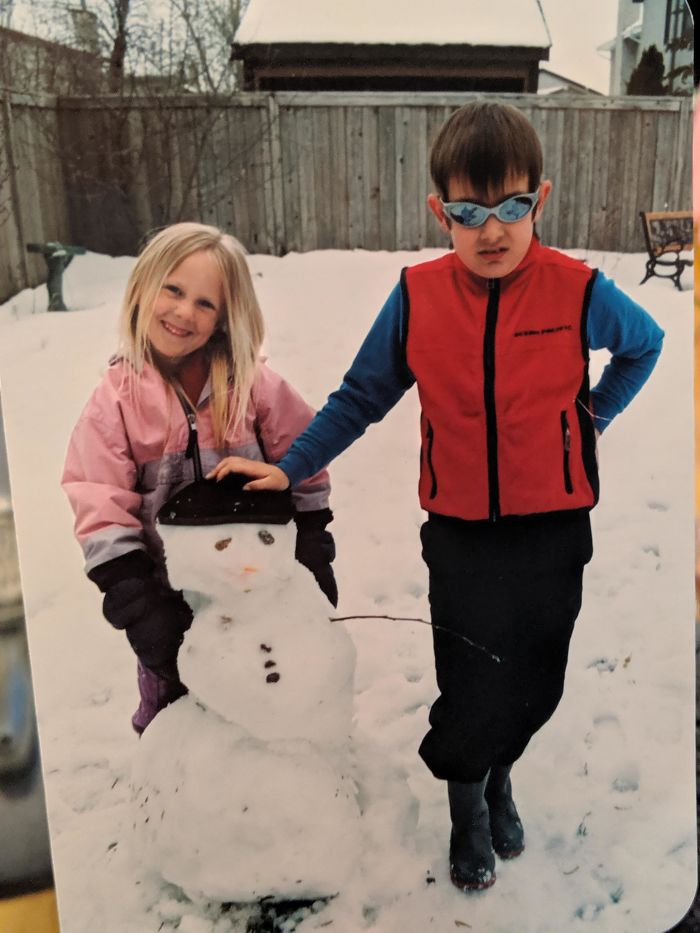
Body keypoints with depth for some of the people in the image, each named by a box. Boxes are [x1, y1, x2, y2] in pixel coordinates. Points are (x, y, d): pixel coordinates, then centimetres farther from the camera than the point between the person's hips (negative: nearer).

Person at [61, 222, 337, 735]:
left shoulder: (255, 385, -10)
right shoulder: (116, 399, -11)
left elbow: (305, 472, -1)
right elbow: (103, 514, -14)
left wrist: (314, 559, -2)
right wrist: (140, 606, -20)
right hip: (171, 595, 0)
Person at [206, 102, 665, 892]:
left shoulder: (578, 292, -10)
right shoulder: (416, 297, -9)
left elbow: (644, 343, 12)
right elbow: (360, 397, 0)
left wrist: (595, 413, 3)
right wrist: (288, 469, -4)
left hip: (552, 531, 1)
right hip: (459, 535, -1)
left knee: (535, 684, 16)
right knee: (468, 688, 6)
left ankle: (498, 775, 48)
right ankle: (467, 806, 38)